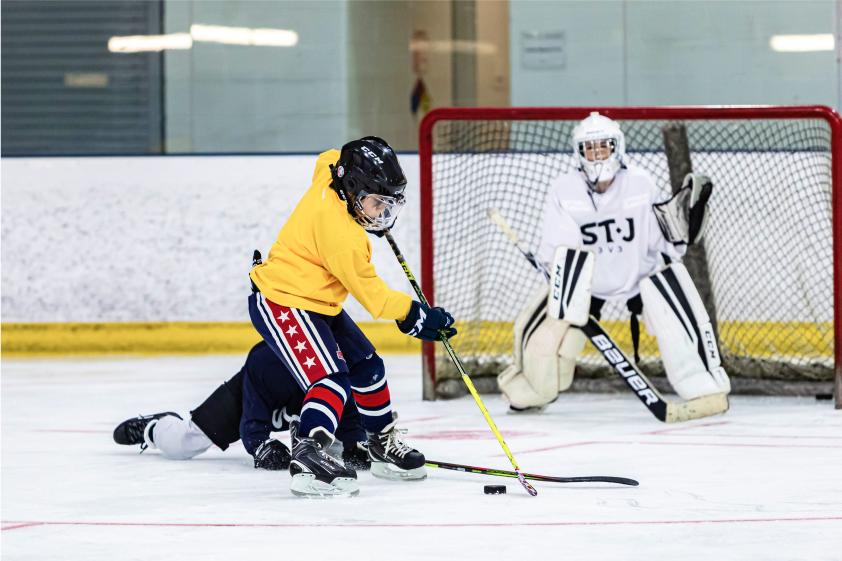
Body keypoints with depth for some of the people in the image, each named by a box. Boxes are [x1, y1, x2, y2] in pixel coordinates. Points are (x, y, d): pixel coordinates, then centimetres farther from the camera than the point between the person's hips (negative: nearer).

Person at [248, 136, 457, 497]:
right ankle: (308, 460, -40)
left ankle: (384, 446, 35)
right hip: (282, 305, -11)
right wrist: (414, 316, -14)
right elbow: (371, 294, -22)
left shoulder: (330, 172, -4)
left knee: (366, 366, 18)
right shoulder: (341, 234, -30)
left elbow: (329, 159, 24)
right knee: (333, 380, -26)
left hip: (317, 302, 11)